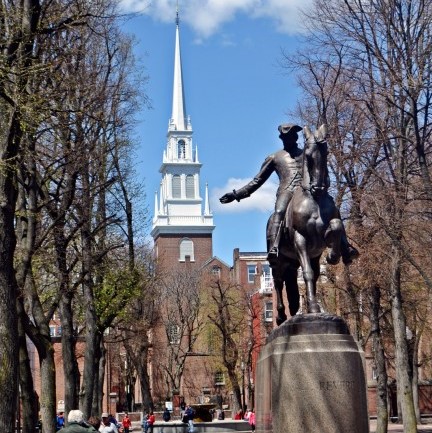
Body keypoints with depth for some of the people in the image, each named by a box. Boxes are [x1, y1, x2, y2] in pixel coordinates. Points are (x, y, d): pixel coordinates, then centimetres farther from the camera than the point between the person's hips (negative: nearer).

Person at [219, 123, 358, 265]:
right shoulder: (274, 158, 27)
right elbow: (257, 181, 25)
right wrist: (236, 195, 17)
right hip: (286, 191, -2)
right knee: (278, 213, -35)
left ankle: (345, 250, -24)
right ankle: (273, 249, -54)